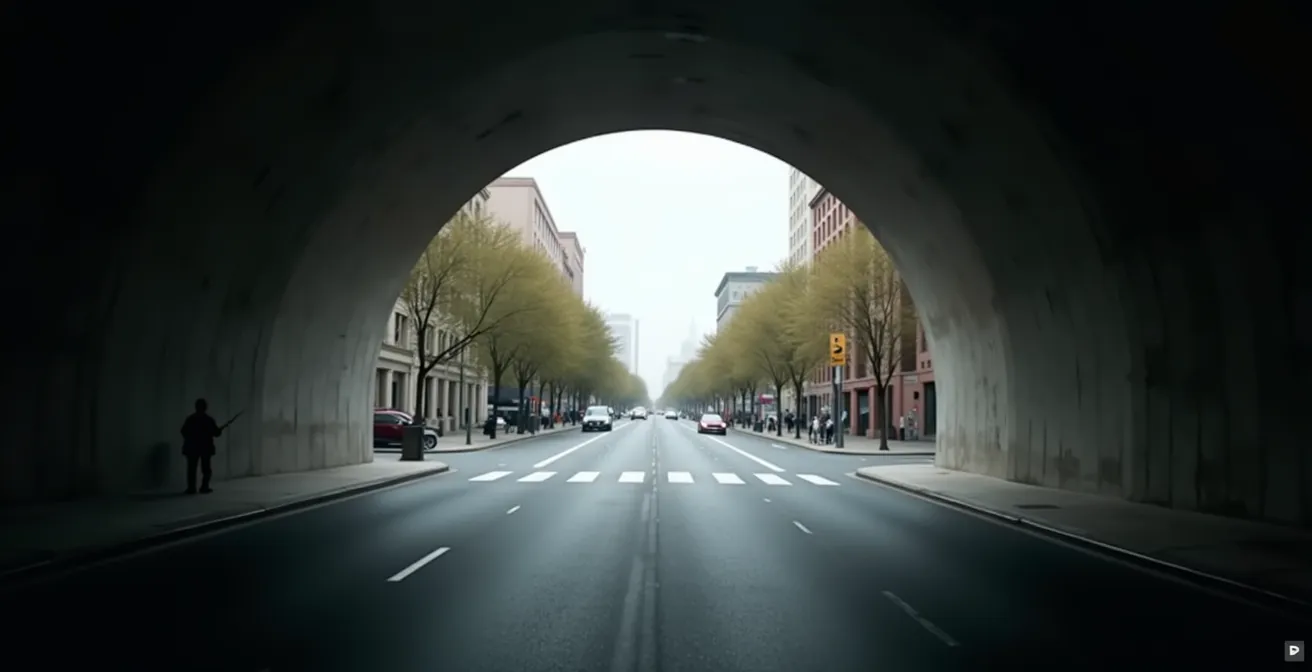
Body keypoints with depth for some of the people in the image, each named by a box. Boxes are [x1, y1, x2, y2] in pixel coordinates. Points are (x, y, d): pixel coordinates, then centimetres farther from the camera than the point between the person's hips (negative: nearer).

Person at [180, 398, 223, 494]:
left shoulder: (190, 419, 0)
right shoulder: (208, 419, -6)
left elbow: (184, 432, 2)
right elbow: (216, 433, -4)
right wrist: (220, 430, 18)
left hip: (192, 447, 2)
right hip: (206, 447, -2)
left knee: (192, 469, 5)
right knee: (206, 468, 7)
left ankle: (191, 488, 1)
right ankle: (204, 487, -1)